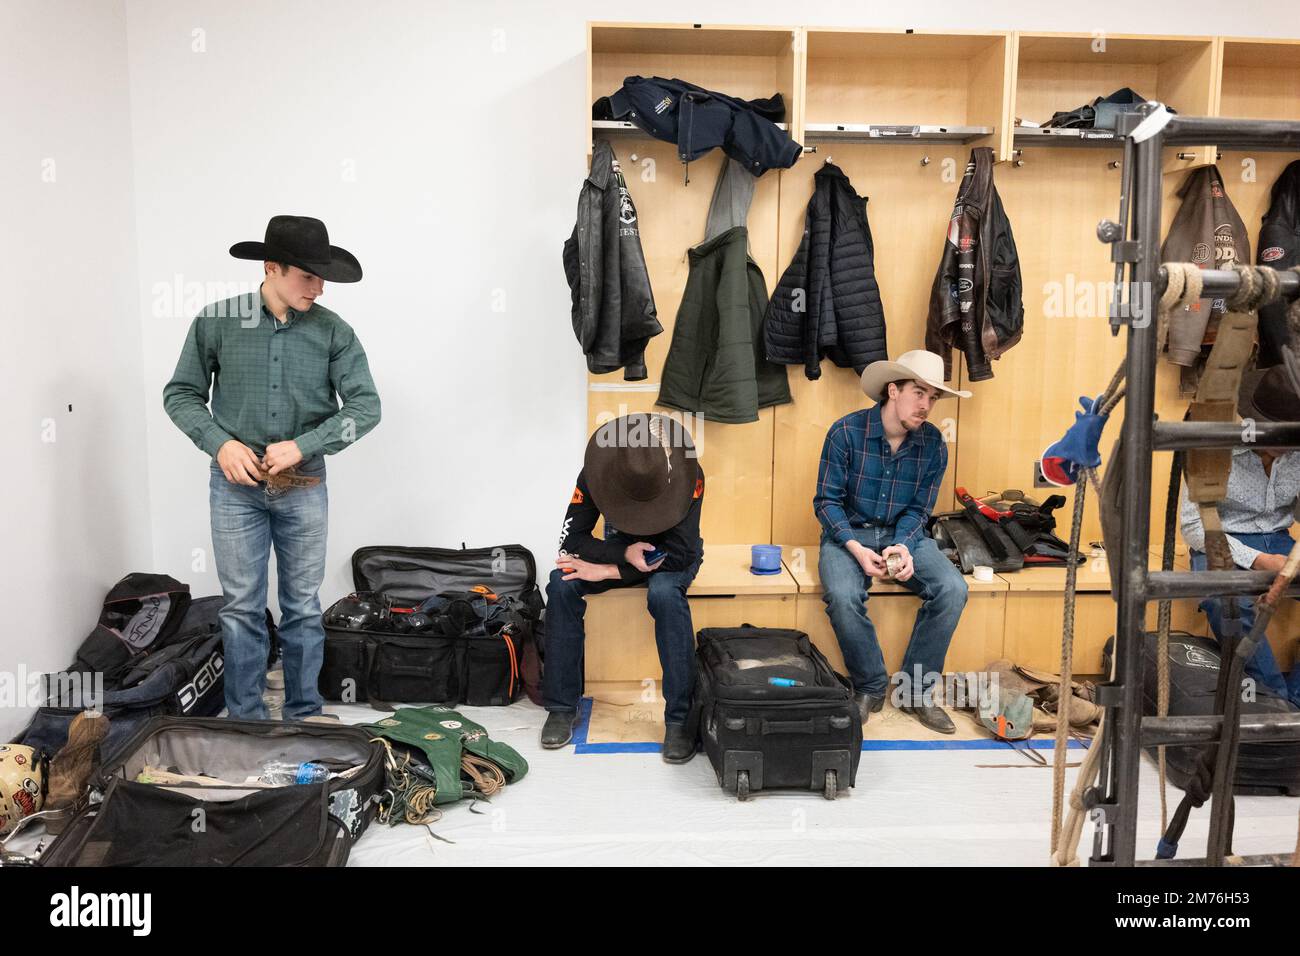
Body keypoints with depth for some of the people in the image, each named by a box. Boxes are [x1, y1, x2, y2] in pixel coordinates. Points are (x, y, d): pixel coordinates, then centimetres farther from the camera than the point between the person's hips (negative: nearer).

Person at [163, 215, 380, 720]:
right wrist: (220, 443, -12)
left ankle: (305, 717, 23)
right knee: (242, 608, 6)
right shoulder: (216, 321, -4)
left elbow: (365, 406, -8)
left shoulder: (333, 331, -5)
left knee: (303, 607, 10)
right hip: (236, 485, 0)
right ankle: (246, 722, 20)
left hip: (304, 487, 1)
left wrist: (301, 447, -15)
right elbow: (181, 394, 4)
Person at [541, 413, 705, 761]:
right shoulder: (595, 472, -24)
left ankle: (678, 719, -26)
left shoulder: (688, 473, -31)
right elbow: (571, 540, -22)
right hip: (620, 546, 3)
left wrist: (607, 571, -33)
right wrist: (625, 554, -39)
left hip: (671, 553, -2)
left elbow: (680, 554, -31)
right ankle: (562, 707, -12)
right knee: (561, 585, -25)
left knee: (664, 593, -38)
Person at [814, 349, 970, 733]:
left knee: (952, 589, -22)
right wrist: (856, 549, -24)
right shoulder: (847, 432, -14)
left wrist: (903, 546, -20)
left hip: (903, 534, 3)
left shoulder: (933, 444, -4)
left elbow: (918, 510, 1)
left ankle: (915, 690, -5)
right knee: (843, 595, -33)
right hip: (848, 532, -3)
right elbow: (827, 500, -11)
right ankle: (870, 688, -7)